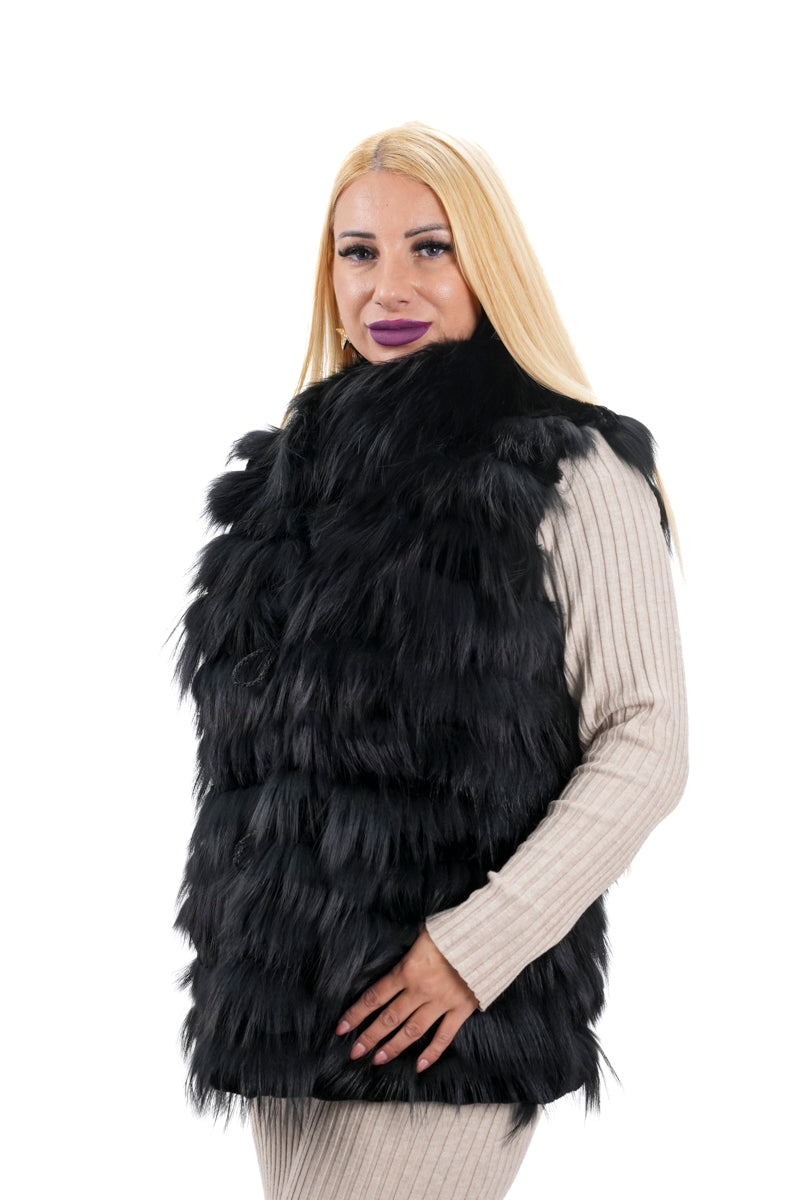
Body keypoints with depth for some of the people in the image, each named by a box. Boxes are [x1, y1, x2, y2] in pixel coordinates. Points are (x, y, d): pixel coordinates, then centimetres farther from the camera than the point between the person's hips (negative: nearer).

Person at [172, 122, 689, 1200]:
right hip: (281, 995, 6)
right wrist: (242, 953, 13)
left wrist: (477, 945, -14)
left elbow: (648, 743, -10)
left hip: (443, 1014, -5)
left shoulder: (573, 475, -6)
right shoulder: (303, 463, 12)